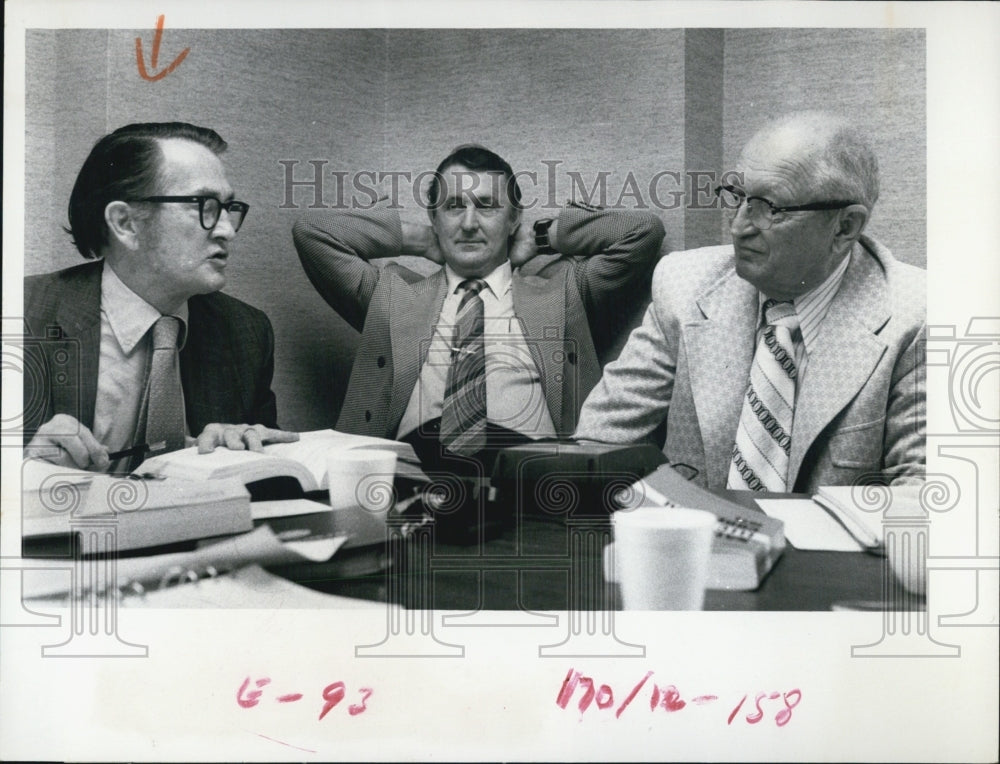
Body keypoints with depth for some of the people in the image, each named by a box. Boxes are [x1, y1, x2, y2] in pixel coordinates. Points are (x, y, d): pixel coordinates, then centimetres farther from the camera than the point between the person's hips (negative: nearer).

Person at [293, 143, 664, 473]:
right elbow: (311, 234, 22)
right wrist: (421, 240, 24)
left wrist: (543, 235, 23)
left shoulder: (563, 290, 20)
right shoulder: (390, 294, 24)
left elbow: (643, 231, 15)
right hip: (410, 461, 2)